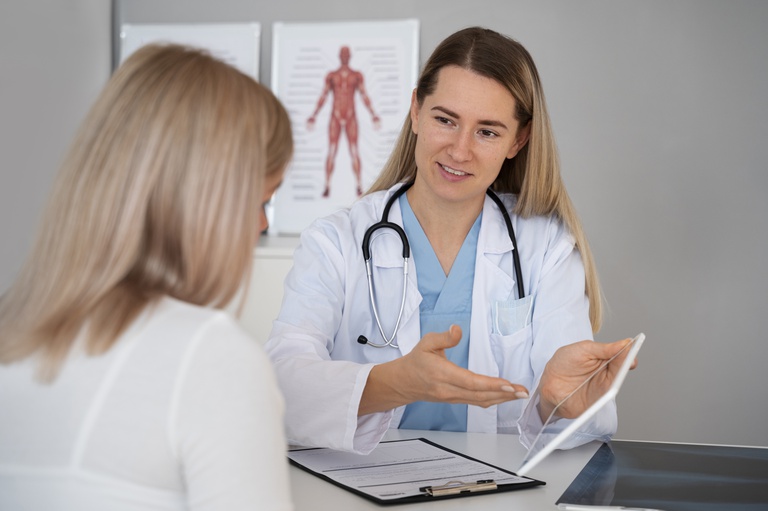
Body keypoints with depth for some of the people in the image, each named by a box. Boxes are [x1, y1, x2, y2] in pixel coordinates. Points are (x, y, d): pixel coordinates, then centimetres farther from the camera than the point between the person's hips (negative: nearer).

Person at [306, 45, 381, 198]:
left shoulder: (357, 75, 5)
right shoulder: (331, 76, 6)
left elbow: (365, 98, 5)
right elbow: (322, 98, 5)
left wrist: (374, 116, -2)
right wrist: (313, 117, -1)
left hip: (351, 118, 0)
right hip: (335, 118, 0)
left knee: (354, 152, -6)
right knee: (331, 152, -5)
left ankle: (359, 187, -2)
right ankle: (327, 187, 0)